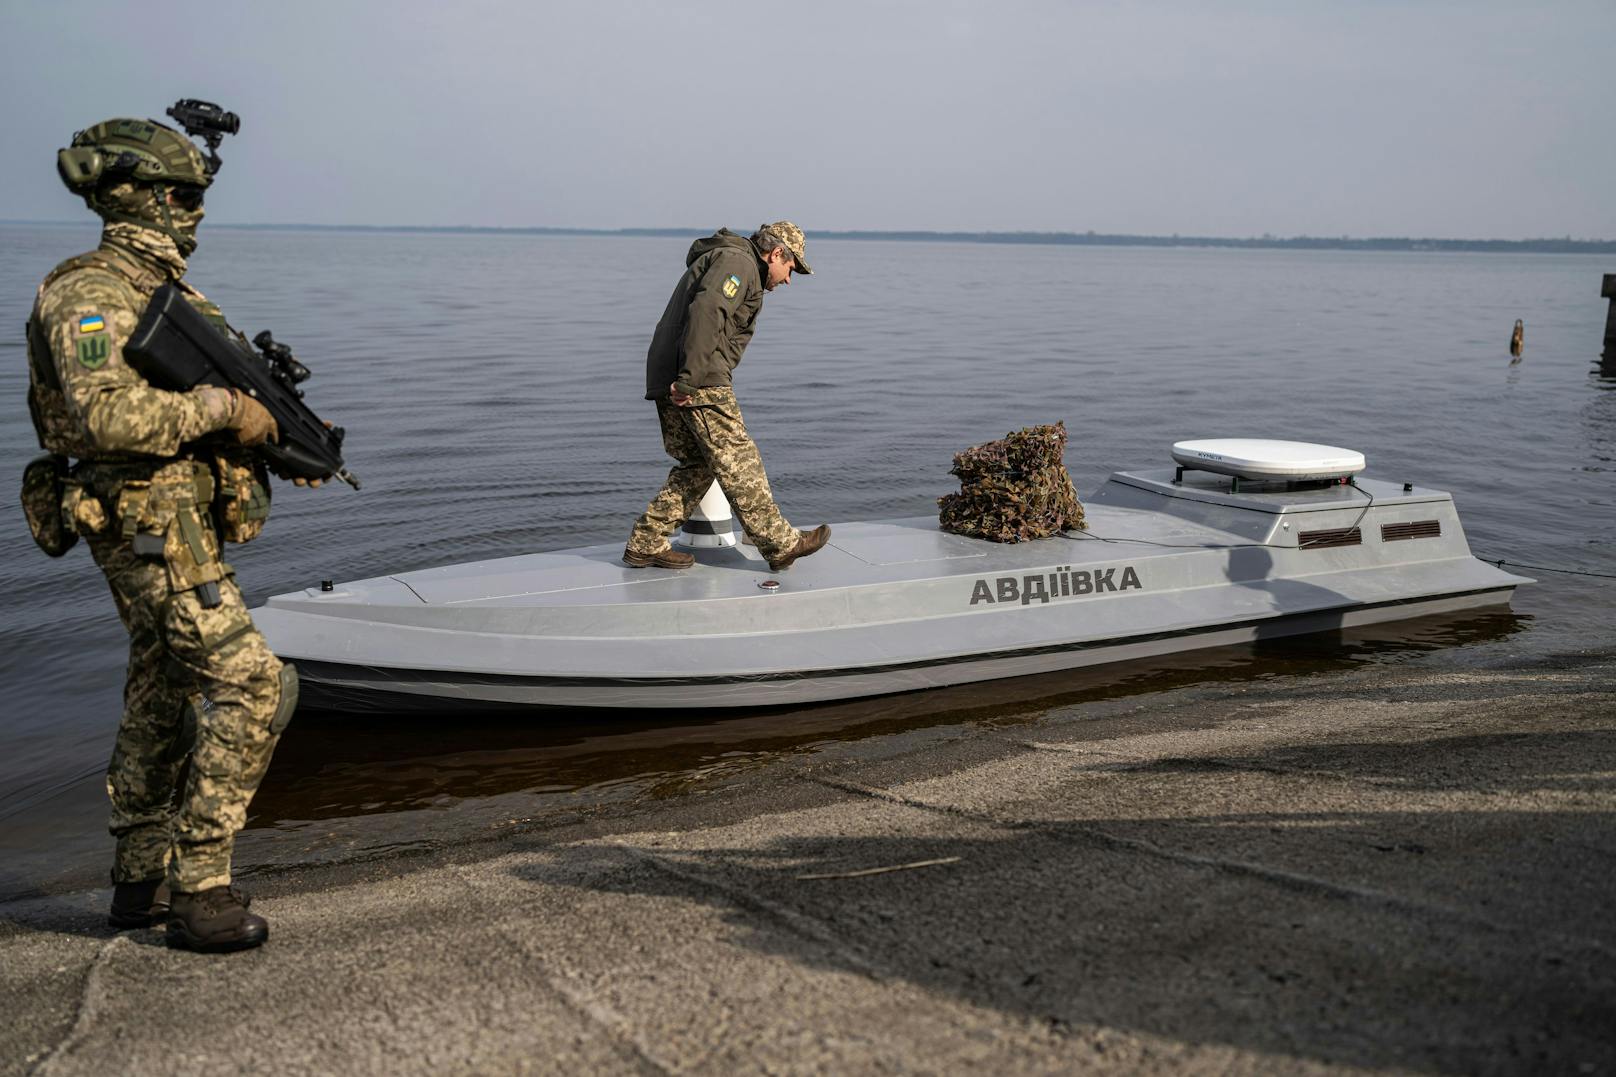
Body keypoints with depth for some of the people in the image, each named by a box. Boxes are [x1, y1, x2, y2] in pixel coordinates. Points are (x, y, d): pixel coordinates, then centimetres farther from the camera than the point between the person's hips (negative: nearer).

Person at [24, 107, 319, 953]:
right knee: (251, 686, -14)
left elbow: (183, 397, 21)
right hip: (152, 524, -10)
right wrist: (222, 408, -21)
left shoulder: (161, 288, 16)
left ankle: (140, 882, 28)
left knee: (162, 700, 16)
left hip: (174, 520, 10)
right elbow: (109, 413, -28)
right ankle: (199, 891, -7)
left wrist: (282, 431, 5)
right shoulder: (89, 292, -14)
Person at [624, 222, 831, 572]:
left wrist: (680, 379, 14)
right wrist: (690, 378, -27)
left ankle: (645, 545, 13)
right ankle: (781, 544, 0)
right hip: (701, 381, -10)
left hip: (667, 379, 10)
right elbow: (706, 312, -22)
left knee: (696, 464, 13)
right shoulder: (738, 262, -5)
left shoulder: (718, 259, 30)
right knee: (738, 461, -5)